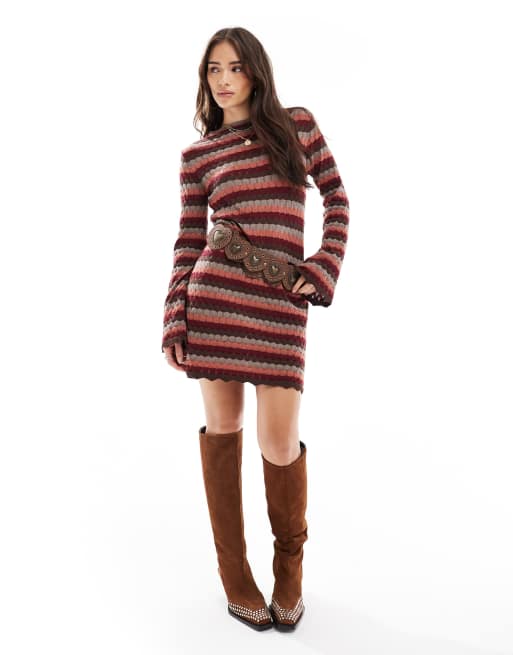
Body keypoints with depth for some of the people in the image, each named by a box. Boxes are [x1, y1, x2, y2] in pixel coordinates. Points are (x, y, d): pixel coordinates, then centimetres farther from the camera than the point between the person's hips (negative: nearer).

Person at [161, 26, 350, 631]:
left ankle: (290, 559, 27)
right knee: (222, 427, 8)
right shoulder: (197, 154, 11)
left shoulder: (298, 124, 11)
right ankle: (233, 570, 26)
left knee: (278, 445, -4)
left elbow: (336, 199, 11)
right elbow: (188, 243, 8)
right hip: (214, 296, 1)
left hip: (282, 303, -1)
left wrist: (321, 272, -2)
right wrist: (173, 324, 1)